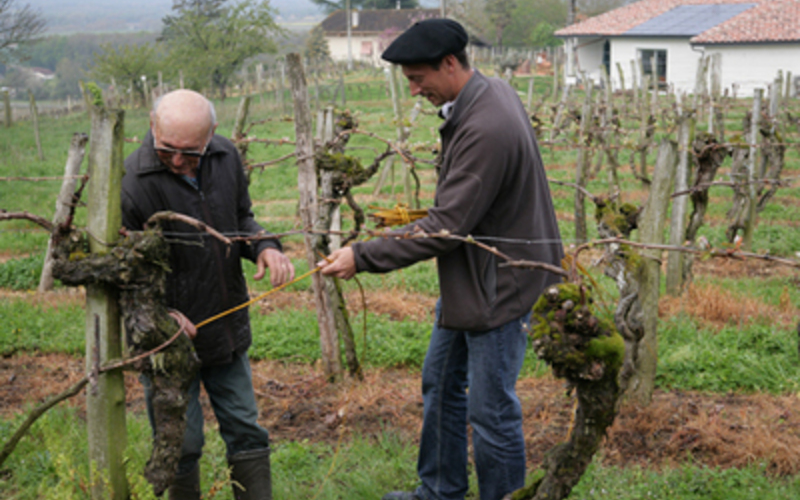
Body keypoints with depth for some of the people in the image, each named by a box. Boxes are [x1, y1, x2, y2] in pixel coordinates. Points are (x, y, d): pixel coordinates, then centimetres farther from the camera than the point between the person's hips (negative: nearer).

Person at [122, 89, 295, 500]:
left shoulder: (226, 157, -4)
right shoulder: (132, 180, -21)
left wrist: (264, 247, -10)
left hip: (228, 328, 5)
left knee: (246, 432, 15)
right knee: (181, 444, 7)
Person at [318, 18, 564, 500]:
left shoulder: (487, 131, -30)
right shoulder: (491, 90, 2)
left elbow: (446, 228, -28)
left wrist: (362, 257, -24)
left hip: (499, 285, -11)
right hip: (469, 277, 11)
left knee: (490, 410, 1)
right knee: (441, 382, 22)